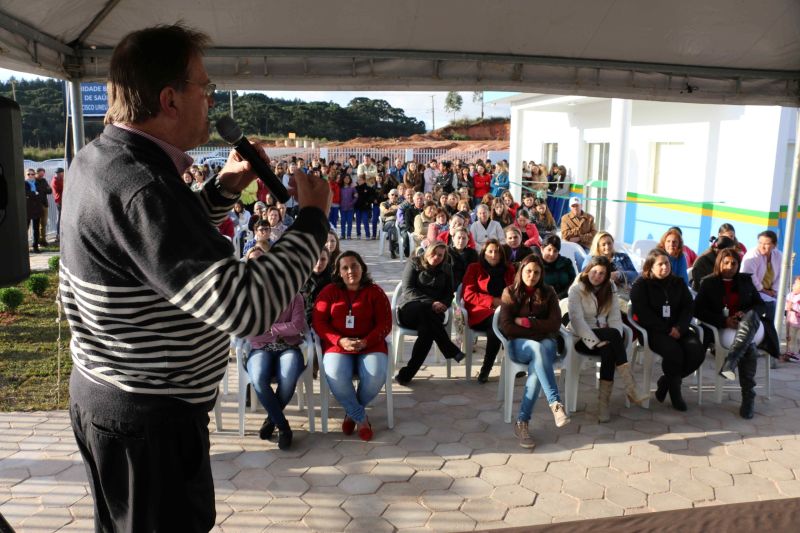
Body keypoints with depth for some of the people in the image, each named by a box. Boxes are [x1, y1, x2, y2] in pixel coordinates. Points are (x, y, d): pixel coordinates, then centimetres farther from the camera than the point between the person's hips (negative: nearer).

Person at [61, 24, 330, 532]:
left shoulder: (100, 156, 2)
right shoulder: (140, 188, -31)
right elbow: (246, 308, -36)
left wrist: (224, 188, 4)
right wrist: (313, 218, -23)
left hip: (109, 391, 10)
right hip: (147, 417, -10)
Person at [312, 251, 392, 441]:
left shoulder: (375, 292, 4)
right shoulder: (329, 291, 5)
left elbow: (385, 323, 1)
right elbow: (318, 321, 1)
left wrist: (366, 341, -16)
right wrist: (340, 340, -14)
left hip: (370, 345, 0)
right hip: (337, 345, 0)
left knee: (376, 376, -29)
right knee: (336, 377, -31)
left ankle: (352, 413, 3)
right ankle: (361, 418, -5)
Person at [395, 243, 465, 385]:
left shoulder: (446, 268, 17)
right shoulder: (414, 263, 4)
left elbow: (449, 293, 14)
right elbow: (408, 290, -6)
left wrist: (442, 305, -11)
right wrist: (431, 303, -18)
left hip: (433, 313, 3)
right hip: (410, 308, -3)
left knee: (427, 330, -37)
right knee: (424, 309, -41)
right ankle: (452, 351, -32)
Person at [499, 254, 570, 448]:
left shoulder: (548, 293, 7)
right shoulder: (510, 293, 3)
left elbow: (555, 324, -2)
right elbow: (506, 327, -6)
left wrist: (526, 322, -8)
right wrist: (537, 329, -10)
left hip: (546, 342, 1)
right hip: (519, 344, -1)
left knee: (536, 368, -34)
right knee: (537, 349, -37)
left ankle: (522, 422, -32)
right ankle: (556, 404, -44)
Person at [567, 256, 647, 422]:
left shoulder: (610, 289, 13)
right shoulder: (577, 289, -3)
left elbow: (615, 317, 3)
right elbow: (577, 320, -15)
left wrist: (615, 341, -16)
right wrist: (595, 341, -26)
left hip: (604, 336, 5)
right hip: (583, 338, -5)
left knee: (608, 350, -34)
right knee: (613, 334, -34)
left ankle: (603, 402, -36)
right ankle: (630, 388, -42)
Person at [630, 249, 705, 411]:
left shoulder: (678, 283, 15)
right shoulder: (640, 285, 1)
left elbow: (689, 307, 8)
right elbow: (644, 313, -9)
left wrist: (679, 328, -11)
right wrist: (667, 329, -16)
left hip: (677, 329, 5)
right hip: (653, 330, -5)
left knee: (697, 350, -23)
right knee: (674, 351, -32)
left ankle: (666, 381, -2)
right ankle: (675, 390, -6)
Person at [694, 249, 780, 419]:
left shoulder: (746, 280, 19)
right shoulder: (709, 283, 10)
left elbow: (761, 306, 14)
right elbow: (698, 310, 1)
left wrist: (746, 314, -10)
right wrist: (724, 321, -13)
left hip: (753, 327, 2)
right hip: (725, 329, -2)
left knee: (751, 315, -38)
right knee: (749, 347, -37)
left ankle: (730, 361, -51)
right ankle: (748, 396, -38)